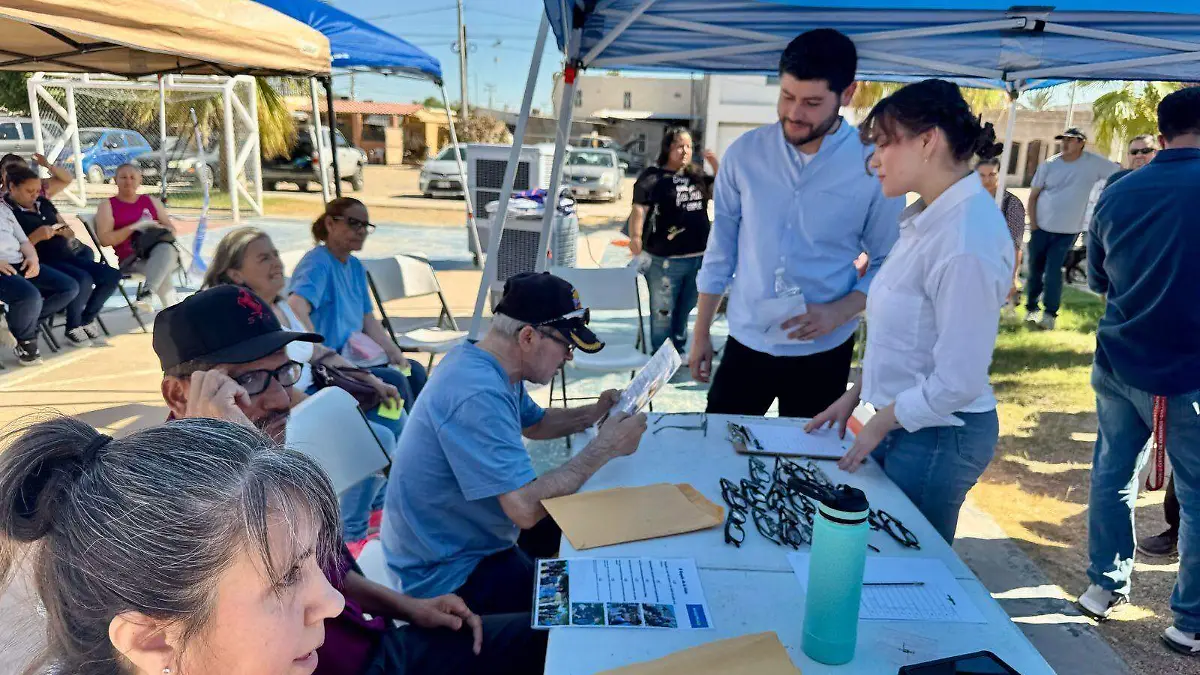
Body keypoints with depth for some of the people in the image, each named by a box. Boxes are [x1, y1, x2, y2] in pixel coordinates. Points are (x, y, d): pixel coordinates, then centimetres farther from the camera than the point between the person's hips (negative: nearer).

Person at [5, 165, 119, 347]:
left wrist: (66, 232, -2)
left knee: (112, 276, -10)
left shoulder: (43, 203, 15)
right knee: (83, 280, -33)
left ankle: (87, 320, 5)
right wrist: (37, 236, -22)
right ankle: (73, 329, -10)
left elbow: (68, 231, 21)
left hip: (65, 256, 8)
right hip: (42, 262, -7)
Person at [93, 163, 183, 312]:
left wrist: (158, 229, -4)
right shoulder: (107, 205, 11)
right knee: (162, 270, -37)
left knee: (166, 248, -37)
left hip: (160, 252, 2)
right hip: (131, 259, -2)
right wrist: (135, 227, -10)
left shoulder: (152, 201, 21)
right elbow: (105, 239, -1)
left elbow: (172, 229, 20)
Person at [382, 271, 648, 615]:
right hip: (445, 574, -10)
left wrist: (593, 413, 1)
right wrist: (603, 448, -25)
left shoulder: (484, 366, -1)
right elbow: (526, 508, -35)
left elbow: (535, 423, 18)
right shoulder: (478, 395, -32)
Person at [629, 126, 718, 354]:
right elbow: (639, 208, -18)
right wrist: (635, 236, -35)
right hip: (665, 259, -6)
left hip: (698, 256, 6)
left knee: (684, 311, 19)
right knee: (663, 313, 4)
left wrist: (715, 165, 1)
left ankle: (678, 353, 35)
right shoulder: (653, 177, -7)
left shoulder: (697, 175, 12)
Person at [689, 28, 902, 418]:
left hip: (822, 352, -1)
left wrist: (839, 312, -20)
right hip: (746, 343, 2)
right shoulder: (744, 154, -5)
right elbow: (721, 247, 2)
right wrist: (701, 333, 5)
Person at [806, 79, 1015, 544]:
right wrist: (855, 397, 10)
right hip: (902, 420, 8)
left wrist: (878, 426, -11)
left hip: (938, 435, -8)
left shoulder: (966, 242, -25)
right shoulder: (931, 217, 4)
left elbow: (958, 381, -23)